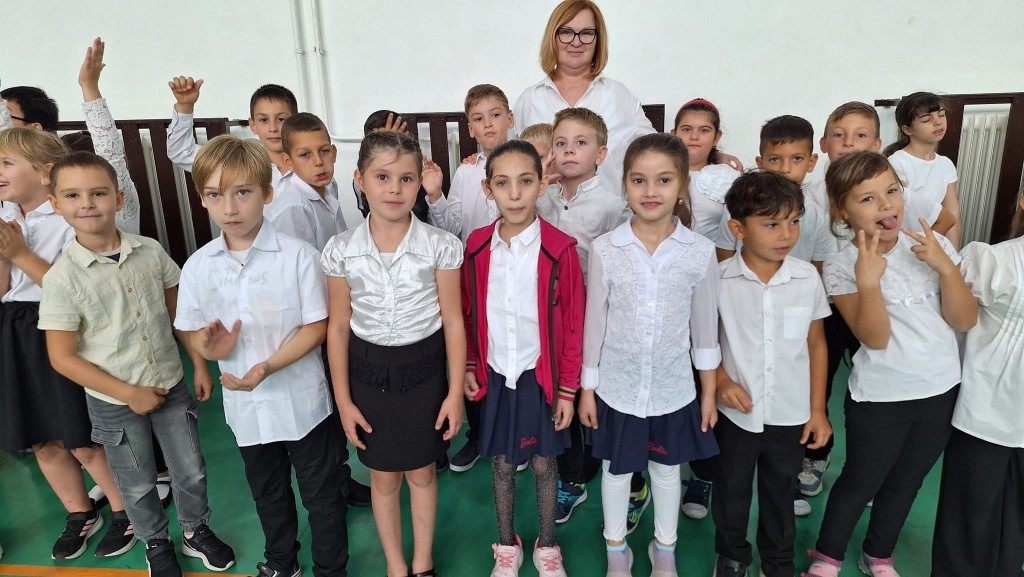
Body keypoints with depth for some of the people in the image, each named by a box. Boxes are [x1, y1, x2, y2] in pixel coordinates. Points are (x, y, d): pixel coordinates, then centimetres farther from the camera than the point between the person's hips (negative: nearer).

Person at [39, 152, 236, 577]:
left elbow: (179, 312, 6)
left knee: (191, 471, 15)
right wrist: (129, 393, -15)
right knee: (138, 485, 18)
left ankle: (196, 531, 42)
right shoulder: (62, 279, -17)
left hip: (171, 386, 2)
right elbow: (63, 357, -13)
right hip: (113, 403, -2)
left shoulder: (151, 252, -9)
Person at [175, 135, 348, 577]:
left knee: (321, 492, 13)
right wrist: (209, 347, -21)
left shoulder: (298, 255, -16)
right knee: (267, 492, 26)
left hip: (301, 400, -4)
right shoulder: (198, 267, -5)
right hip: (244, 405, 4)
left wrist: (269, 366, -28)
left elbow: (317, 326, -15)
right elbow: (190, 330, 3)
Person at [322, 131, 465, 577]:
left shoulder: (440, 246, -13)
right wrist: (343, 399, 0)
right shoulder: (340, 251, -9)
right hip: (369, 371, 1)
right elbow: (338, 327, -2)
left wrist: (455, 392, -5)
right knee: (383, 477, 17)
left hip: (423, 370, -1)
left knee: (422, 473, 17)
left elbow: (453, 322, -7)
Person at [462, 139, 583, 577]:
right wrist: (469, 367, 6)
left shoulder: (560, 249, -14)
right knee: (502, 463, 17)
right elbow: (468, 313, 5)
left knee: (544, 462, 14)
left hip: (542, 377, -2)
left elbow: (573, 324, -9)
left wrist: (568, 389, -6)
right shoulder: (477, 246, -5)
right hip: (495, 375, 2)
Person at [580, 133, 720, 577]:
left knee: (667, 470, 21)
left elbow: (705, 326, -1)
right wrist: (587, 388, -1)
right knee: (616, 471, 17)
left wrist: (709, 392, 4)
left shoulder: (701, 252, -10)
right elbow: (594, 323, -5)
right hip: (617, 387, 0)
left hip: (674, 388, 1)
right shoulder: (605, 249, -12)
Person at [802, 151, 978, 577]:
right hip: (880, 397, -4)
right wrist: (868, 280, -34)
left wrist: (945, 267, -20)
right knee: (859, 483, 11)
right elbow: (875, 338, -21)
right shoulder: (840, 267, -15)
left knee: (905, 483, 20)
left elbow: (964, 321, -7)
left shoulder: (932, 245, -6)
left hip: (941, 390, 4)